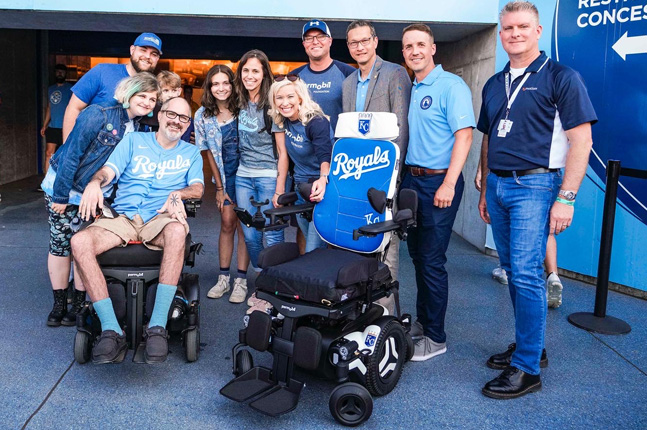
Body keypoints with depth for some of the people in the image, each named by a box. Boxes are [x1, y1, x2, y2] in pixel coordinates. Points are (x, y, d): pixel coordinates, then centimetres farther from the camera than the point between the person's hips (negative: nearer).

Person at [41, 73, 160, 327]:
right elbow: (71, 154, -19)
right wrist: (61, 195, -16)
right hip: (62, 188, -4)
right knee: (60, 244, 3)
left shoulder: (140, 127, -2)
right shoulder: (98, 115, -21)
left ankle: (78, 304, 15)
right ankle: (59, 304, 17)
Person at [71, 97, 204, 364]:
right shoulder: (134, 141, 19)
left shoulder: (191, 153, 19)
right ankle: (112, 330, -28)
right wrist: (95, 182, -17)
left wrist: (178, 194, -18)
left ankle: (157, 327, -36)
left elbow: (198, 188, 5)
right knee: (79, 242, -28)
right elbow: (108, 171, 7)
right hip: (122, 218, 2)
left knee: (177, 232, -40)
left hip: (161, 218, -1)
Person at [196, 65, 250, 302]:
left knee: (243, 225, -2)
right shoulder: (203, 116, 0)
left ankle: (241, 280, 6)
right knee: (227, 223, 3)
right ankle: (223, 278, 15)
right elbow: (209, 153, 4)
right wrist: (219, 187, 3)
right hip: (226, 176, 2)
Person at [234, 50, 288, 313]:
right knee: (250, 235, 8)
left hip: (268, 177, -6)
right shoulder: (239, 104, 10)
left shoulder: (271, 106, -7)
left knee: (272, 237, -5)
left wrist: (280, 189, -14)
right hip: (243, 177, 6)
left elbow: (282, 151, -8)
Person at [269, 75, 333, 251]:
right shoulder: (283, 121, 1)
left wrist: (323, 179, -51)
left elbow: (325, 156, -33)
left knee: (313, 252, -11)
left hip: (320, 190, -8)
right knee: (312, 244, 19)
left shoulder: (316, 122, -19)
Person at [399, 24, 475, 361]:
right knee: (417, 255, 15)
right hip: (411, 180, 8)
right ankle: (422, 321, 29)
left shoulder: (451, 86, -9)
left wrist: (448, 184, -22)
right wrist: (401, 176, 12)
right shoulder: (408, 89, 13)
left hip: (438, 183, -7)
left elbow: (464, 136, -16)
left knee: (432, 260, -4)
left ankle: (435, 338, 9)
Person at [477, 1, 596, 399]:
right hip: (498, 186, 7)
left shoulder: (561, 78, -4)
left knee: (526, 273, -10)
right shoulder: (494, 84, 15)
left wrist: (566, 198, -16)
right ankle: (530, 347, 25)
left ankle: (527, 369, 0)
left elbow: (581, 140, -9)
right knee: (514, 272, 11)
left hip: (534, 186, -6)